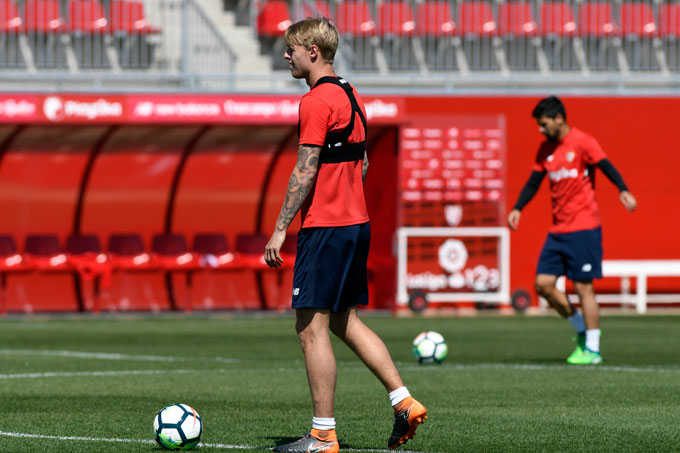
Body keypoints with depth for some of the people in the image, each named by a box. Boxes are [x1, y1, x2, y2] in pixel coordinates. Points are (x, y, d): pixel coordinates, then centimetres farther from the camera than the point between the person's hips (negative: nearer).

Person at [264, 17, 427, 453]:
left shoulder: (317, 101, -14)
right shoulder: (352, 96, 14)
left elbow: (305, 171, -18)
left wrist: (281, 228, -14)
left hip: (324, 229, -10)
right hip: (357, 223, 10)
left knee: (311, 328, -4)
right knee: (345, 321, 18)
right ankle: (404, 402, 11)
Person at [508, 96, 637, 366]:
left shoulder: (583, 143, -8)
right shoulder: (546, 149, 12)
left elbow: (607, 167, -18)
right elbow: (533, 183, 14)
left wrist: (623, 191, -35)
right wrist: (518, 209, -1)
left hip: (584, 227, -7)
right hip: (558, 230, 7)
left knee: (583, 287, -7)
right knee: (543, 283, -1)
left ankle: (592, 350, -1)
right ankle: (582, 330, 16)